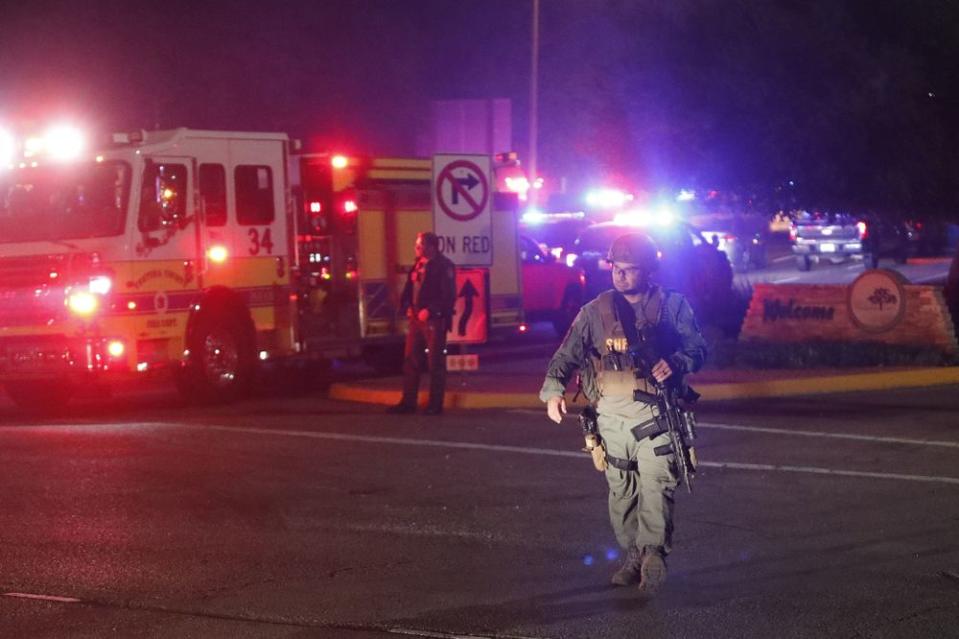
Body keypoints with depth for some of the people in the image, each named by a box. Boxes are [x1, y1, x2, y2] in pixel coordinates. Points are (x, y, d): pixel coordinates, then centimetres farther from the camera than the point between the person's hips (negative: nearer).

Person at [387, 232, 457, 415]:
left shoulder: (443, 266, -9)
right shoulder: (418, 265, 14)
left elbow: (448, 295, -15)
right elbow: (408, 290, 20)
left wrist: (430, 310, -19)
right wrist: (407, 307, 3)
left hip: (434, 320, -8)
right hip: (416, 318, 8)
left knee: (435, 363, -1)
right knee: (410, 360, 8)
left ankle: (435, 404, 4)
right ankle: (408, 402, 14)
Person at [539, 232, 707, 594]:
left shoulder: (672, 306, 6)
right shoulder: (595, 312, 9)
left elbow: (697, 348, 5)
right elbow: (567, 355, 4)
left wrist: (676, 363, -17)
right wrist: (553, 389, -14)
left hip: (656, 411, -2)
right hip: (612, 413, 2)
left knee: (656, 483, -17)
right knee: (621, 490, 6)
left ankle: (654, 553, -22)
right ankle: (633, 557, 14)